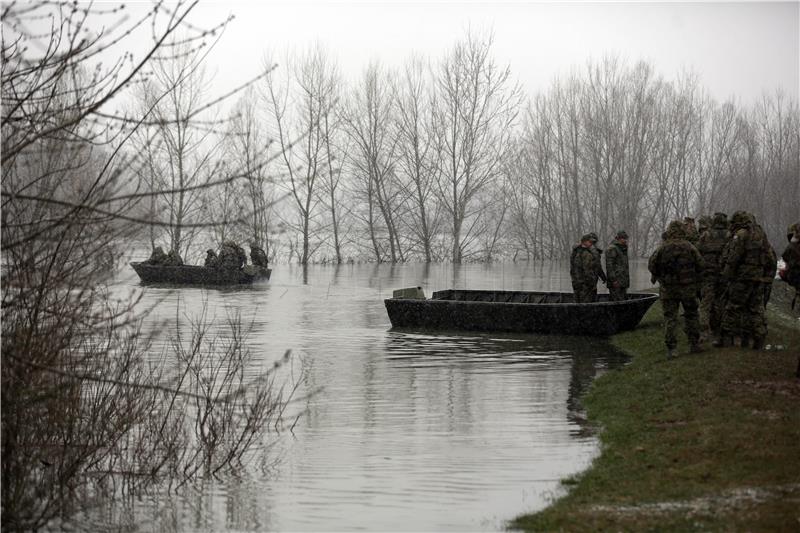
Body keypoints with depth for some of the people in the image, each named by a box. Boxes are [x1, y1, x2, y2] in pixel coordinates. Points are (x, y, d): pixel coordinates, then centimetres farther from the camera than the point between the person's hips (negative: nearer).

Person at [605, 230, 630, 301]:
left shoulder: (623, 249, 20)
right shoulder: (612, 249, -10)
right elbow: (609, 265, -17)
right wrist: (613, 280, -21)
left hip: (623, 282, 9)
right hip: (616, 282, -9)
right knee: (616, 301, -12)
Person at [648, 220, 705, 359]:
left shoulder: (662, 248, -4)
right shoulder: (689, 247, -6)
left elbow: (651, 265, -1)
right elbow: (700, 265, -4)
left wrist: (660, 278, 13)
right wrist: (694, 278, 13)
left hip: (668, 288, 0)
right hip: (688, 287, 0)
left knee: (670, 317, 3)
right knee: (691, 316, 14)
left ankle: (671, 348, -3)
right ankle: (694, 344, 19)